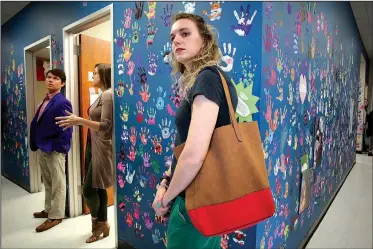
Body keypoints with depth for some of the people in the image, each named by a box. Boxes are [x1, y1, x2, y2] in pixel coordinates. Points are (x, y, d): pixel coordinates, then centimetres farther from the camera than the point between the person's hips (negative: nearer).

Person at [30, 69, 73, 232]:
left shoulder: (62, 103, -17)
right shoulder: (45, 100, 11)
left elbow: (67, 129, -20)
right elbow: (36, 123, 13)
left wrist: (58, 147, -18)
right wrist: (35, 144, 8)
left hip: (54, 150, -9)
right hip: (42, 148, 9)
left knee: (58, 185, 6)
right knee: (47, 183, 22)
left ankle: (56, 216, 20)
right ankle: (48, 210, 39)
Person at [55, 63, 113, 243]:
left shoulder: (108, 95, -15)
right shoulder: (102, 95, 15)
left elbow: (105, 126, -22)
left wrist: (80, 121, -30)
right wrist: (78, 120, 17)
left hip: (102, 148, -10)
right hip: (94, 146, 10)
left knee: (89, 190, -2)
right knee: (98, 188, 14)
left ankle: (98, 222, 26)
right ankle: (101, 225, 29)